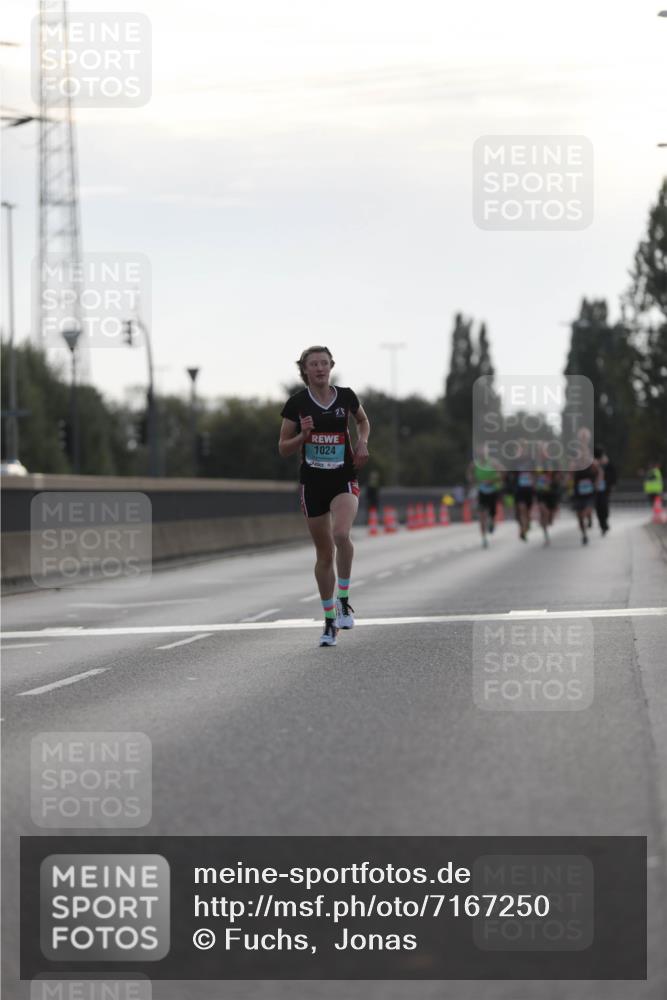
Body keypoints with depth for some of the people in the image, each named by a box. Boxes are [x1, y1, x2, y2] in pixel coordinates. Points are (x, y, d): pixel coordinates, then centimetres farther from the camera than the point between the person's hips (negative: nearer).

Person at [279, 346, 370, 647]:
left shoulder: (346, 396, -1)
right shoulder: (296, 403, -4)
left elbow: (363, 421, 20)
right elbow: (283, 448, 2)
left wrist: (362, 443, 1)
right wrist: (303, 435, -16)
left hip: (344, 479, -1)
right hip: (312, 482, 1)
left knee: (341, 534, -29)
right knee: (324, 553, 8)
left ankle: (343, 599, -11)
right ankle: (330, 622, 20)